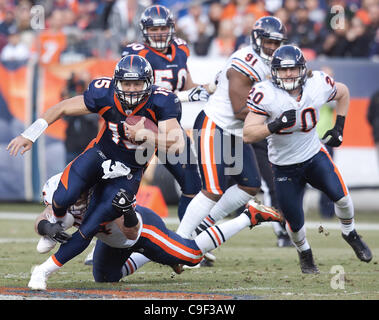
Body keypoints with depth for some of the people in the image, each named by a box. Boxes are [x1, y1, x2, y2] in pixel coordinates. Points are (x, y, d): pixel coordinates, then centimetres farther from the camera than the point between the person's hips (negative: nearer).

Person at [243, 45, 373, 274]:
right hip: (284, 166, -1)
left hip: (314, 156, 1)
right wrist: (276, 125, -40)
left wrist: (339, 127, 3)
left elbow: (343, 93, 10)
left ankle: (350, 233, 13)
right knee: (295, 223, -1)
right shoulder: (266, 94, -22)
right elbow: (248, 135, -25)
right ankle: (304, 253, 35)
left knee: (340, 195, -19)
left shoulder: (318, 85, -14)